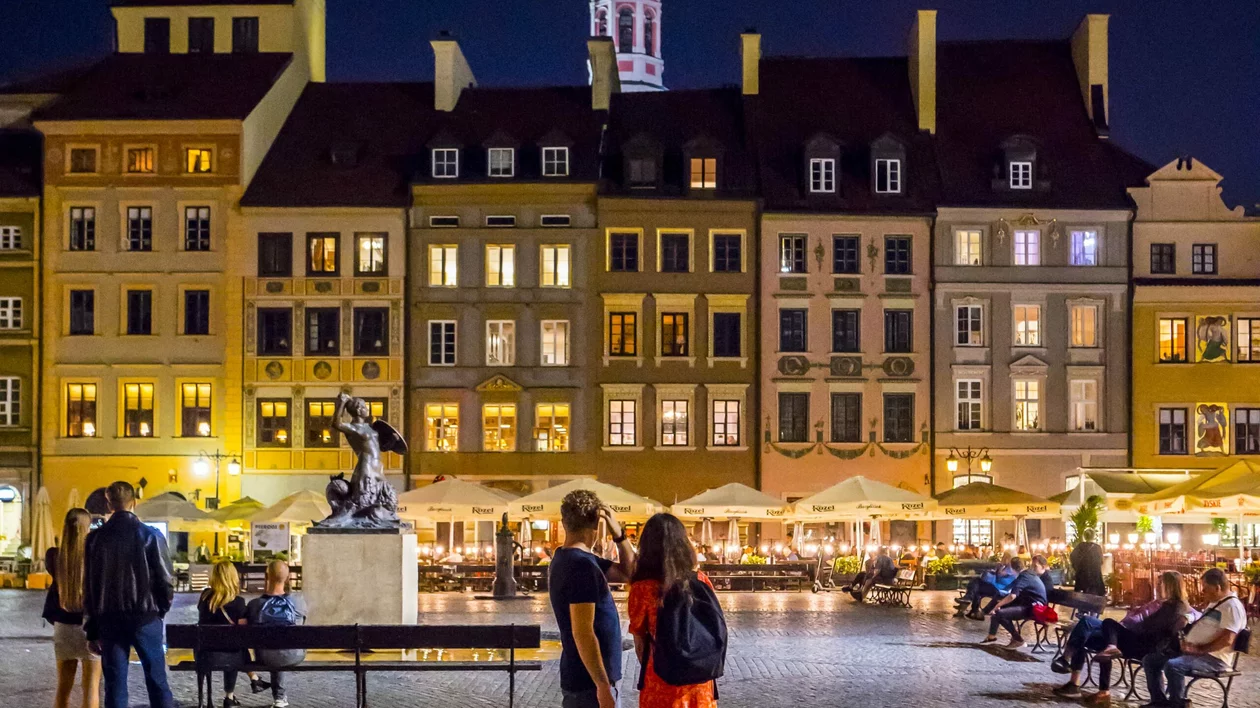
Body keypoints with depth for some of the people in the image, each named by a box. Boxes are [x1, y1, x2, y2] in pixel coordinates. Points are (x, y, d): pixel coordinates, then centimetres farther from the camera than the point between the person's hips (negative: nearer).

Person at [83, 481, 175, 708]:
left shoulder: (96, 538, 1)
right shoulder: (151, 535, -5)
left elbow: (88, 586, 3)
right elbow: (166, 579, -6)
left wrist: (92, 630, 8)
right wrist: (162, 609, 12)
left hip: (109, 620, 1)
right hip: (145, 618, -1)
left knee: (115, 685, 5)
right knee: (157, 681, 5)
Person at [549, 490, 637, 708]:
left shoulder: (570, 559, 12)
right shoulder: (581, 565, -19)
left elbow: (629, 573, 19)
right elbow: (582, 633, -24)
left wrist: (618, 534, 4)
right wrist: (603, 685, -22)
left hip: (582, 677, 10)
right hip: (589, 681, -10)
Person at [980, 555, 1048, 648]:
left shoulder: (1023, 577, -19)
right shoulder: (1030, 573, 10)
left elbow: (1012, 596, -31)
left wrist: (996, 606, -23)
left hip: (1034, 608, -10)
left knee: (999, 613, -25)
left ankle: (1018, 639, -9)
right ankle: (992, 636, 11)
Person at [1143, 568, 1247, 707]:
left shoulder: (1232, 606, -14)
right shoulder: (1215, 603, 20)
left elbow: (1227, 639, -24)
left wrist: (1201, 649, -22)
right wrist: (1187, 641, 10)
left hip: (1213, 658, -11)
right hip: (1193, 651, 11)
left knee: (1172, 665, -35)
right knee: (1149, 660, 6)